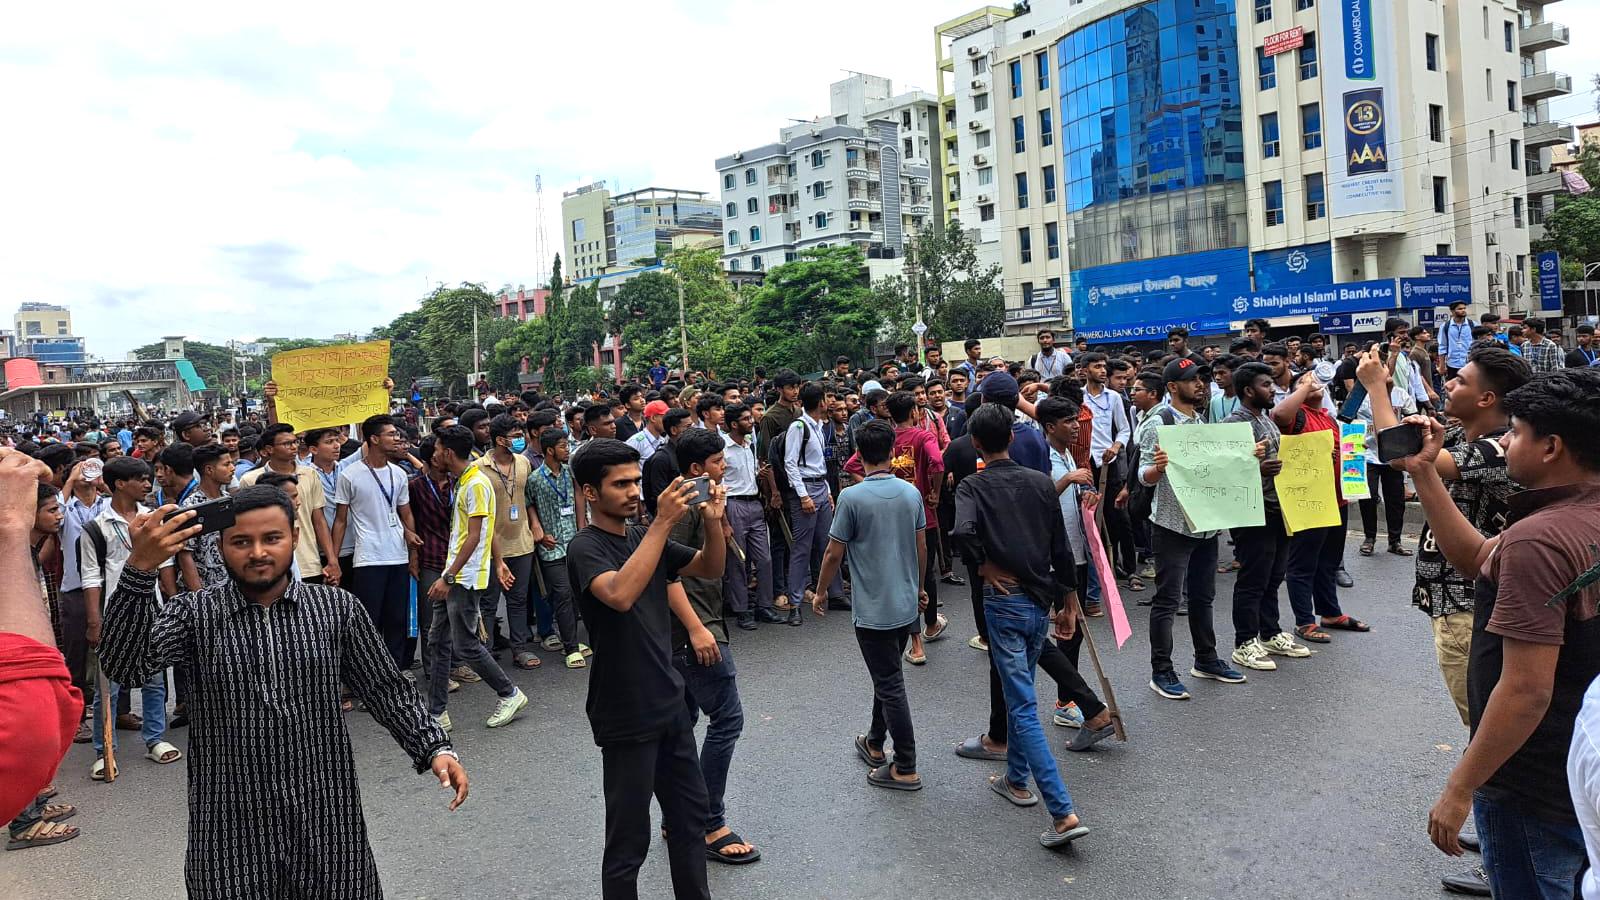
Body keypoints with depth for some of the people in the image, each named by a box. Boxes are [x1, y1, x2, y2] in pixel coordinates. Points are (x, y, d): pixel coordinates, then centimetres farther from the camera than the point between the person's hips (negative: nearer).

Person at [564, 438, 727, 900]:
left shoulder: (644, 538, 7)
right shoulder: (585, 548, -15)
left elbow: (711, 569, 9)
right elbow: (619, 595, -35)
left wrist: (714, 522, -10)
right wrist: (663, 522, -34)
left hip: (671, 702, 8)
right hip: (627, 716, -8)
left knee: (690, 812, 20)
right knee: (629, 840, 4)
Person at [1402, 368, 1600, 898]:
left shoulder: (1538, 538, -27)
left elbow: (1526, 692, -29)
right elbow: (1477, 559, 9)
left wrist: (1459, 790, -20)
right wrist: (1424, 473, 3)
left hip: (1537, 790, -9)